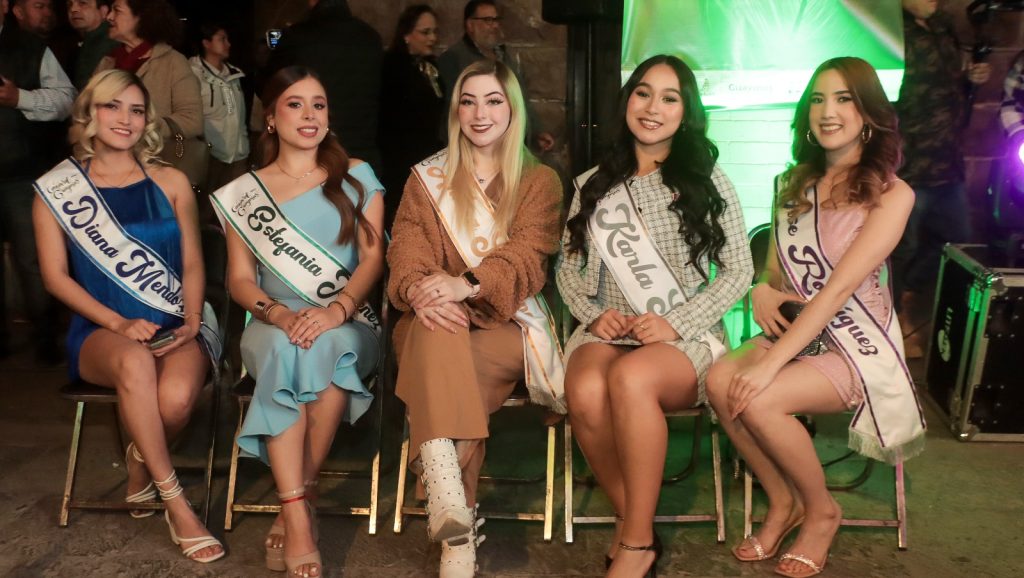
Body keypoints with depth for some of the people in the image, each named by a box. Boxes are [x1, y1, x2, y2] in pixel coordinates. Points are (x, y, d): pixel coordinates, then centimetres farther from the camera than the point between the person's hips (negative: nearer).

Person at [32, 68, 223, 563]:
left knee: (176, 398, -32)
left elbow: (191, 263, 8)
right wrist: (117, 323, -13)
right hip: (101, 331, -1)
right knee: (134, 362, -38)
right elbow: (55, 276, 1)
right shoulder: (56, 189, 7)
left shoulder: (170, 183, 11)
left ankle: (141, 462, 6)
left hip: (175, 328, 1)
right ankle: (175, 503, -23)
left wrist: (192, 320, -10)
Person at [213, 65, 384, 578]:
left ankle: (293, 504, -23)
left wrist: (336, 310, -19)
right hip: (273, 322, 1)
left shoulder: (356, 176, 10)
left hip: (348, 321, 0)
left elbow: (373, 257, 1)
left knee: (329, 346, -36)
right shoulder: (243, 193, 12)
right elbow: (239, 279, 7)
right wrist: (279, 313, -16)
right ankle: (299, 517, -36)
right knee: (285, 349, -35)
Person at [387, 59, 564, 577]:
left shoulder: (539, 181, 11)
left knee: (441, 356, -34)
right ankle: (453, 513, -46)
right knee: (437, 332, -37)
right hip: (438, 319, 1)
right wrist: (420, 290, -25)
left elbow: (527, 258, -6)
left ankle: (447, 513, -27)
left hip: (506, 321, -1)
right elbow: (407, 253, 1)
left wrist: (468, 285, -27)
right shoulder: (426, 179, 15)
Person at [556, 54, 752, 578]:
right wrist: (592, 314, -6)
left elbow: (738, 270, 1)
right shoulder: (593, 184, 14)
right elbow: (567, 267, 14)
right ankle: (633, 521, -10)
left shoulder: (707, 179, 5)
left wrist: (676, 323, -12)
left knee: (630, 378, -37)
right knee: (586, 392, -34)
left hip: (686, 337, -2)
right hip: (607, 332, 2)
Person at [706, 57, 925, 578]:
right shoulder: (795, 183, 9)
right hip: (796, 332, 5)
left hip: (857, 344, -5)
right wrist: (763, 291, -12)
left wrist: (770, 364, -29)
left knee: (758, 400, -30)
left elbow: (839, 288, -21)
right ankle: (782, 501, -1)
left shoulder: (891, 194, -11)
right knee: (719, 380, -25)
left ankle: (821, 510, -1)